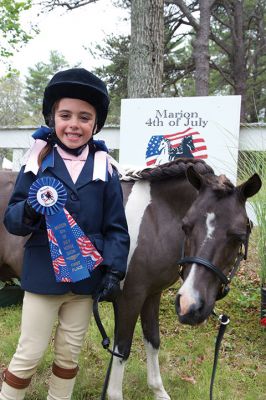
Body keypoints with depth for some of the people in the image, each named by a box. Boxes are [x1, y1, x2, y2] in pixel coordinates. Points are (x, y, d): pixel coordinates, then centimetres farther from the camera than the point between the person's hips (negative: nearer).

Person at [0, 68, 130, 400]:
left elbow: (116, 228, 0)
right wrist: (30, 210, -27)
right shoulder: (38, 163, -5)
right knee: (29, 354, 9)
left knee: (69, 354, 17)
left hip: (86, 279, 2)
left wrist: (114, 271, -10)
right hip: (43, 276, -1)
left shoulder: (104, 169, -2)